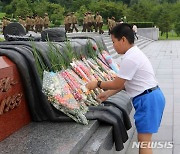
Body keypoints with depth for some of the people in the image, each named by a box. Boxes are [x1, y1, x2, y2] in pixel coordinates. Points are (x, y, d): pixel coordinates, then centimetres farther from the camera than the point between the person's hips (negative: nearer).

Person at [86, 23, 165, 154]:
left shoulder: (130, 59, -21)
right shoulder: (134, 53, 11)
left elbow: (117, 84, -16)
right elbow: (124, 82, 14)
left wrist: (98, 84, -2)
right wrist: (108, 94, 12)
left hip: (148, 99, -10)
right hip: (149, 97, 10)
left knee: (144, 140, -4)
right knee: (143, 138, 17)